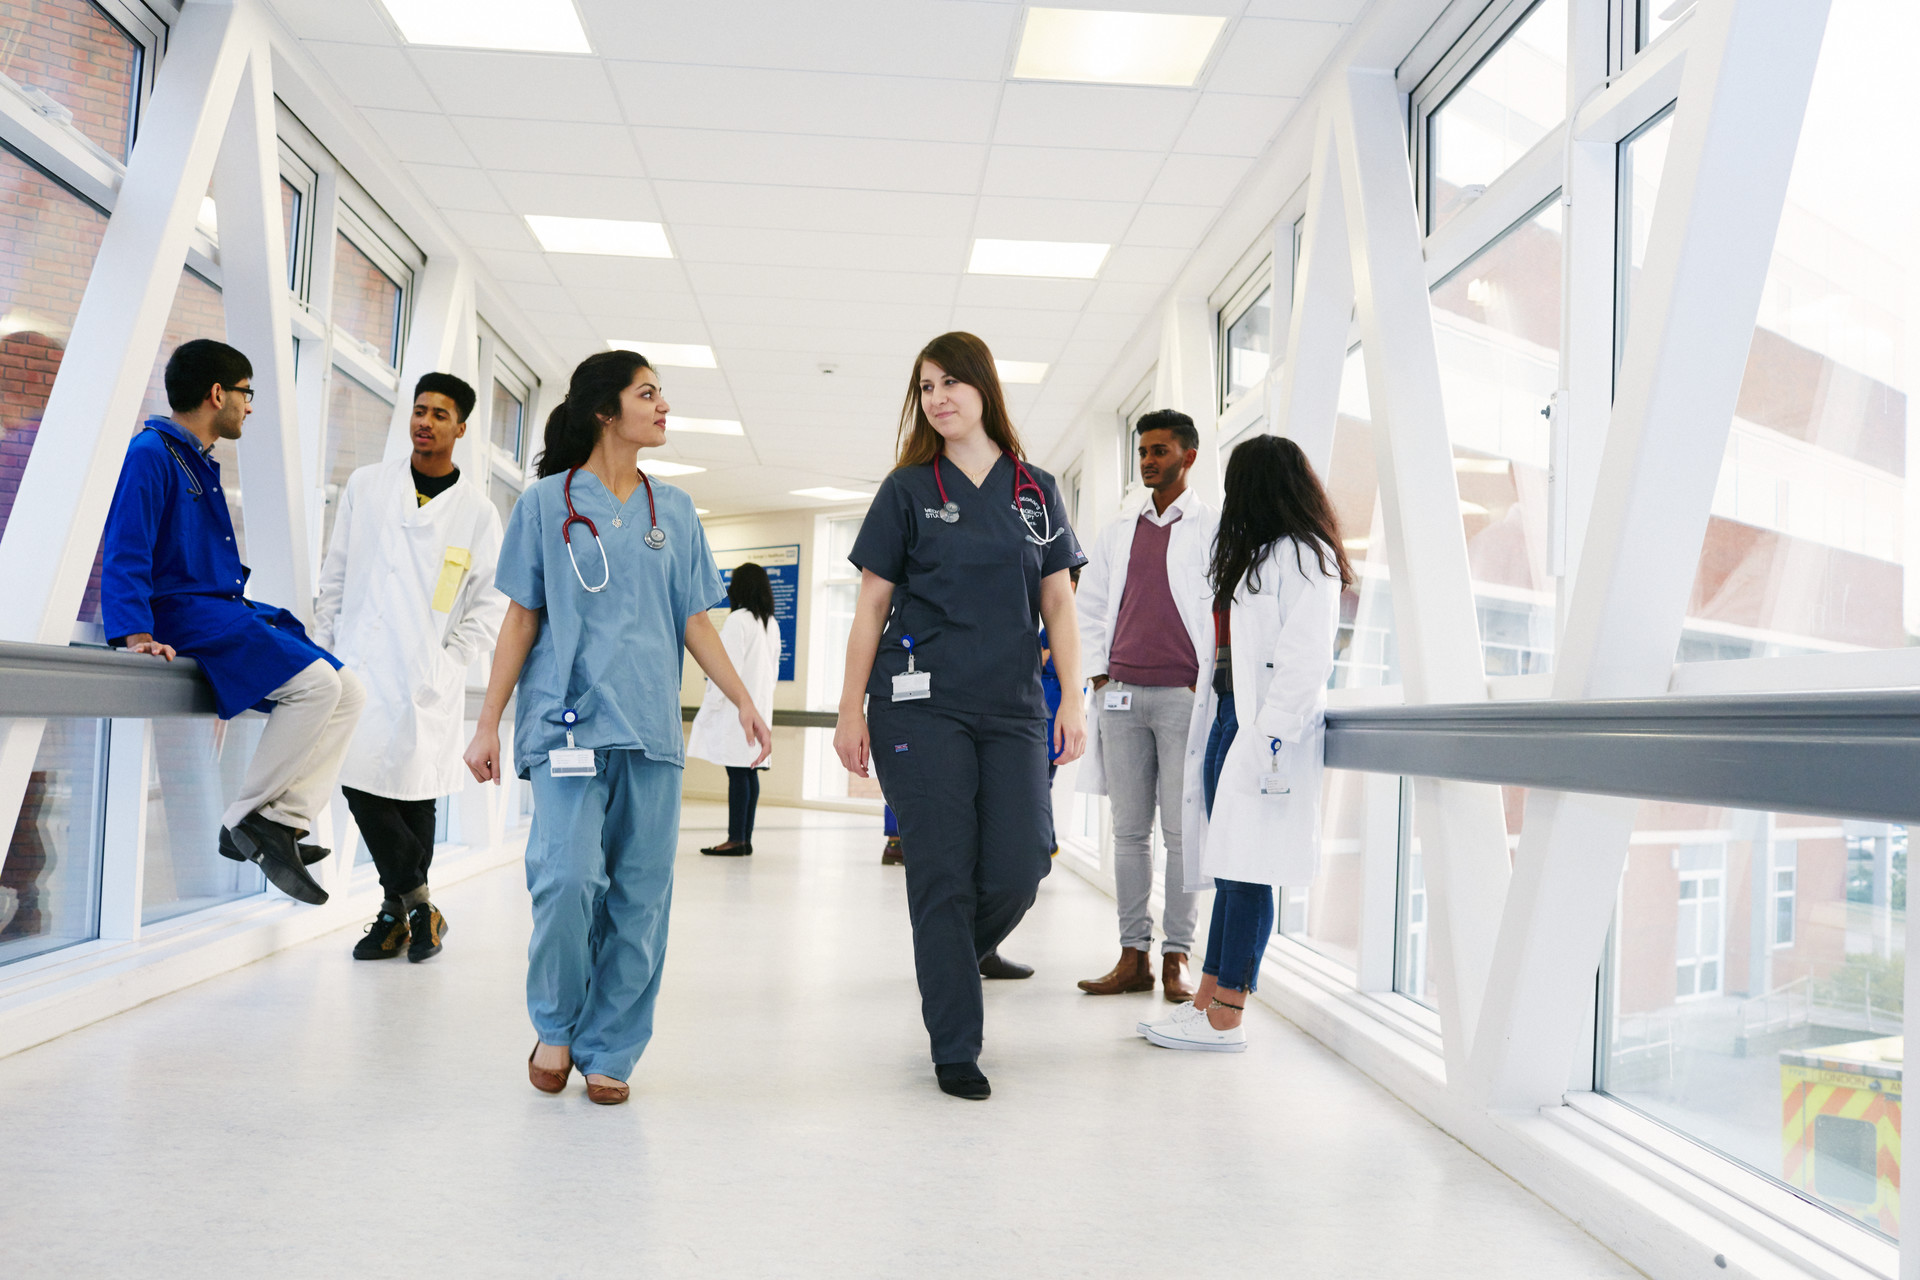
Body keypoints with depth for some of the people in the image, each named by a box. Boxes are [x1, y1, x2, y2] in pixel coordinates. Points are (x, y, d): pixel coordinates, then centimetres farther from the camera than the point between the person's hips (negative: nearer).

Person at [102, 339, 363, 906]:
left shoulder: (202, 465, 22)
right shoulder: (151, 453, -6)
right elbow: (125, 554, -15)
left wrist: (249, 621, 20)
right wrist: (137, 635, -26)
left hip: (224, 610, 10)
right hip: (182, 613, -10)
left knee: (347, 690, -2)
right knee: (314, 680, -26)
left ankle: (282, 822, -9)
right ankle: (245, 820, -16)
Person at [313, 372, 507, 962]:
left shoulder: (477, 510, 5)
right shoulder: (366, 486, 9)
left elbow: (493, 600, 7)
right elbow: (335, 574, 13)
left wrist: (451, 657, -2)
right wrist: (321, 648, 8)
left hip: (429, 678, -1)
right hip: (362, 664, 1)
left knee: (415, 795, 2)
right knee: (362, 787, -8)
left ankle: (397, 907, 17)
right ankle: (416, 905, 4)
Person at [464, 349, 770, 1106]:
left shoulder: (674, 511, 15)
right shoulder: (547, 501, 6)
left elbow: (694, 619, 14)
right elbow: (521, 618, 7)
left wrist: (743, 700, 3)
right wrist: (488, 723, 3)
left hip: (651, 727, 3)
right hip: (567, 721, -3)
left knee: (641, 896, 1)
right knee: (568, 876, -16)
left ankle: (608, 1052, 15)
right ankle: (555, 1026, 9)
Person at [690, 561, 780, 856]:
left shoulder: (739, 620, -11)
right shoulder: (772, 624, 14)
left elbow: (729, 668, -15)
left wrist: (711, 706, -11)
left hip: (736, 707, -8)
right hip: (759, 707, 8)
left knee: (738, 772, -8)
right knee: (749, 772, 9)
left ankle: (736, 839, -8)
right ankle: (745, 838, 12)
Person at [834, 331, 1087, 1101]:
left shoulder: (1037, 492, 12)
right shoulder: (908, 490, 6)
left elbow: (1058, 605, 11)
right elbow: (871, 605, 4)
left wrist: (1073, 700, 2)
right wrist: (851, 710, -1)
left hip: (1013, 709, 3)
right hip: (921, 706, -2)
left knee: (1020, 868, -4)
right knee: (943, 875, -2)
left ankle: (949, 965, 28)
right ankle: (955, 1050, 9)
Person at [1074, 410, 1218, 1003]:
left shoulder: (1213, 526, 2)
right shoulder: (1119, 529, 16)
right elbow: (1088, 605, 19)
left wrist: (1207, 683, -8)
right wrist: (1099, 673, 9)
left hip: (1184, 694, -4)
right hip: (1122, 694, 4)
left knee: (1182, 831, -1)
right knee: (1130, 831, 5)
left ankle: (1176, 959, 5)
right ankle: (1133, 957, 10)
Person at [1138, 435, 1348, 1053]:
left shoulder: (1302, 557, -6)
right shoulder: (1251, 556, 22)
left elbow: (1306, 660, -16)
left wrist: (1267, 737, -21)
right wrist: (1212, 720, 13)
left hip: (1264, 730, -9)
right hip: (1228, 718, 9)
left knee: (1246, 872, -7)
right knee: (1228, 869, 9)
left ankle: (1225, 1021, -3)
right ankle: (1205, 1001, 13)